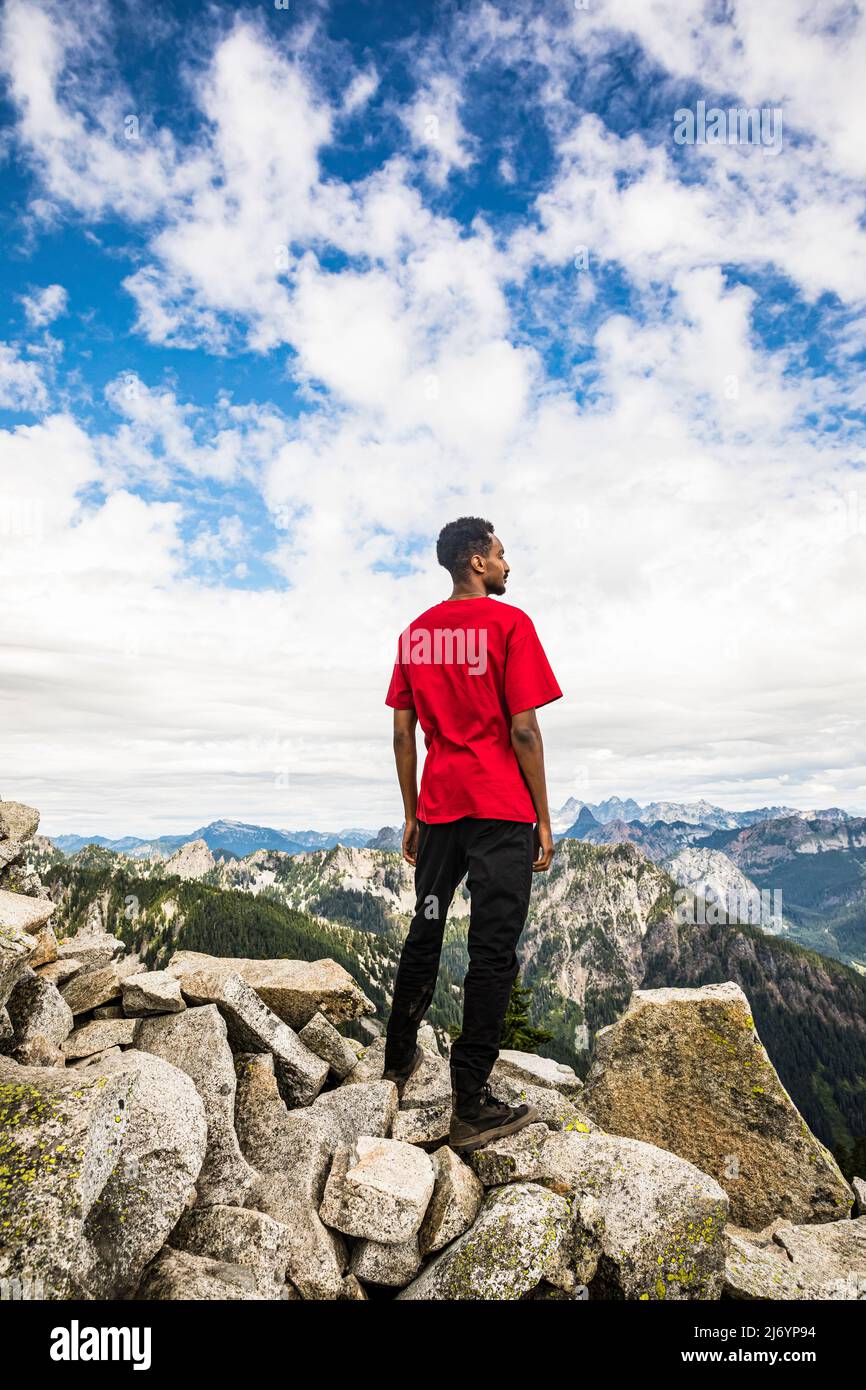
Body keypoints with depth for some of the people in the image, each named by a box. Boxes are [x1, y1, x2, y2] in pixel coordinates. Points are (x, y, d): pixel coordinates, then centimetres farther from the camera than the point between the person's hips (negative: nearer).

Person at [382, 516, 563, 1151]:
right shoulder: (509, 623, -7)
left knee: (425, 931, 19)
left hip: (439, 806, 6)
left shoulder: (415, 633, 10)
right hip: (502, 809, -6)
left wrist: (413, 815, 16)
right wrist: (543, 819, -4)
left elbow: (403, 733, 10)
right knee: (493, 949, 1)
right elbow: (524, 730, -11)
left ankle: (399, 1061, 35)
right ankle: (472, 1106, 9)